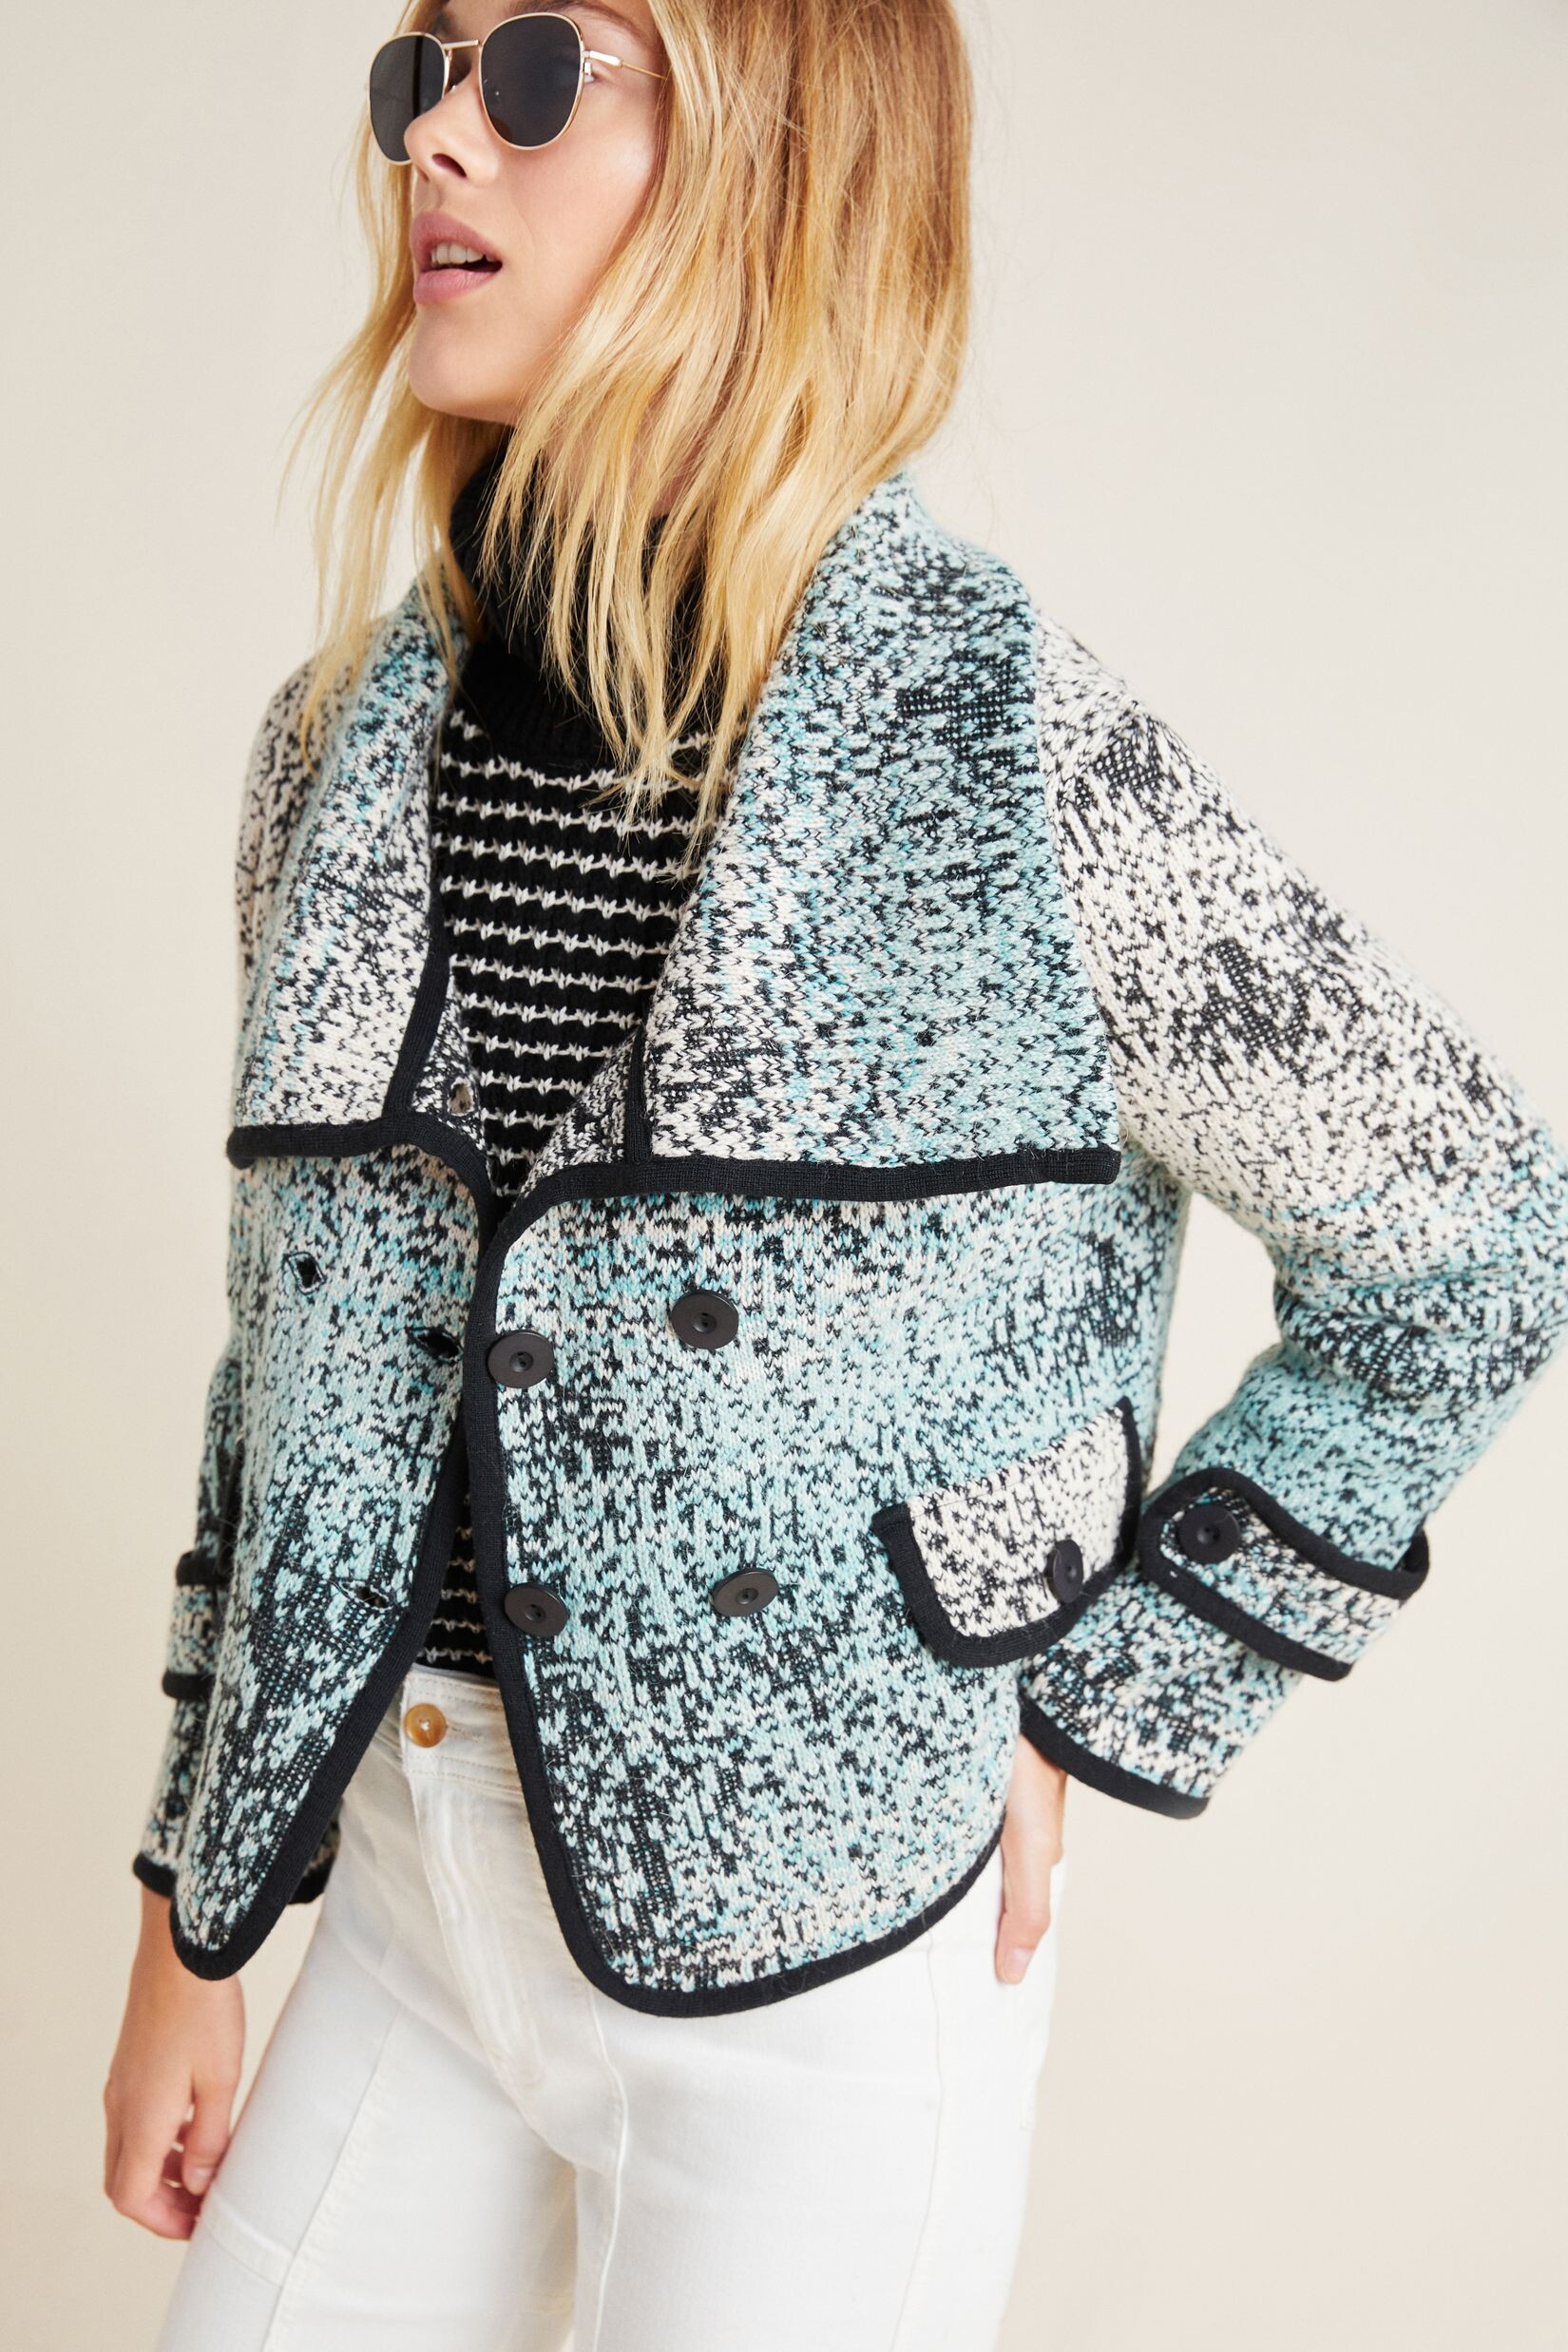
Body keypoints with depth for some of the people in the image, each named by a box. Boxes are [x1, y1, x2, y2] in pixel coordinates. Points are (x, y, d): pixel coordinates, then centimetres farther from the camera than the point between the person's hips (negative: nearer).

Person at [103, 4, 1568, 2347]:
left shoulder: (1010, 750, -16)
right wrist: (190, 1922, 12)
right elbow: (297, 1358, 9)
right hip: (415, 1891, 5)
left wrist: (1093, 1719, -7)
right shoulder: (346, 748, 0)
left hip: (824, 1948, -5)